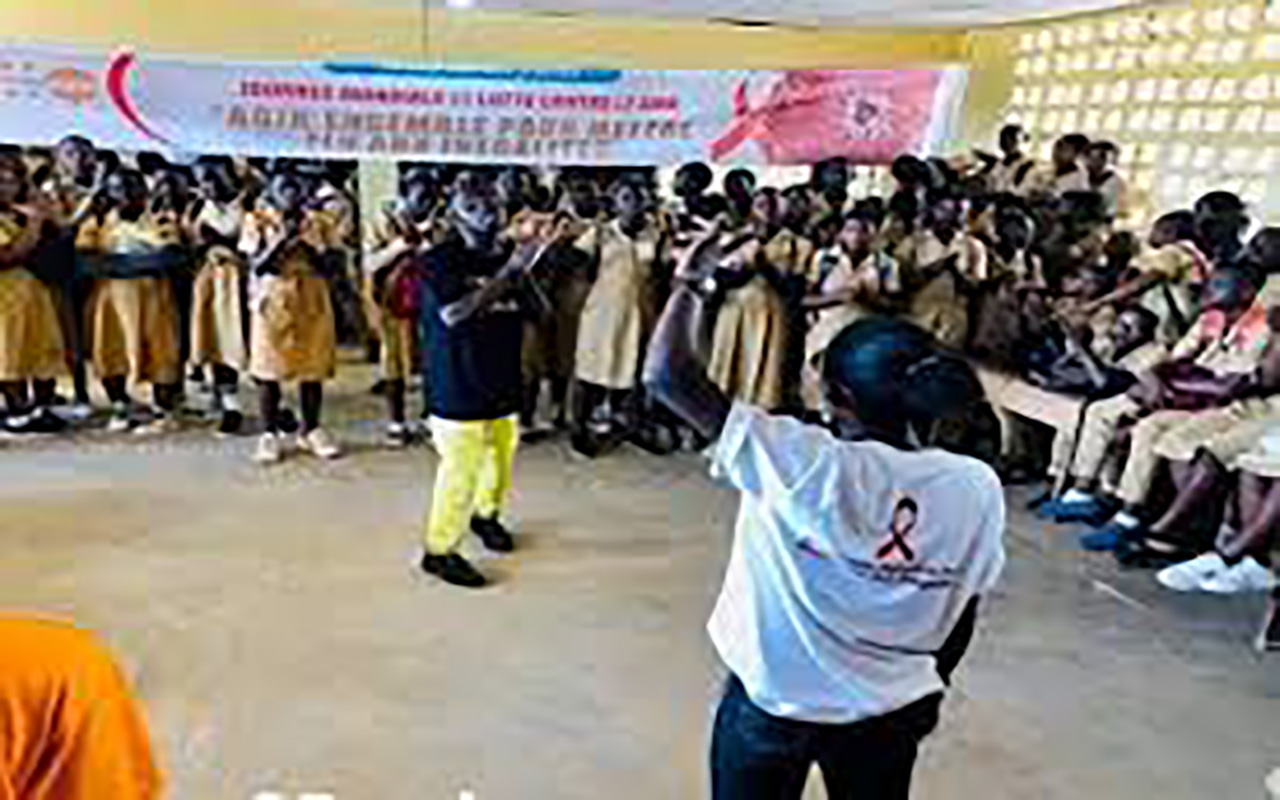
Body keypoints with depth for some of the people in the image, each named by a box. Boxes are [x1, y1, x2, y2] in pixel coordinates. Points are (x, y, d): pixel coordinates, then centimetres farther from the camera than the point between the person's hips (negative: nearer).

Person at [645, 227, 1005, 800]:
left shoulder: (810, 465, -29)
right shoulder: (978, 489, -15)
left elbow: (666, 374, -29)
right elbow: (961, 619, -2)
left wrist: (690, 287, -14)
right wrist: (929, 688, 16)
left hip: (774, 703, -3)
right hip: (892, 710, 3)